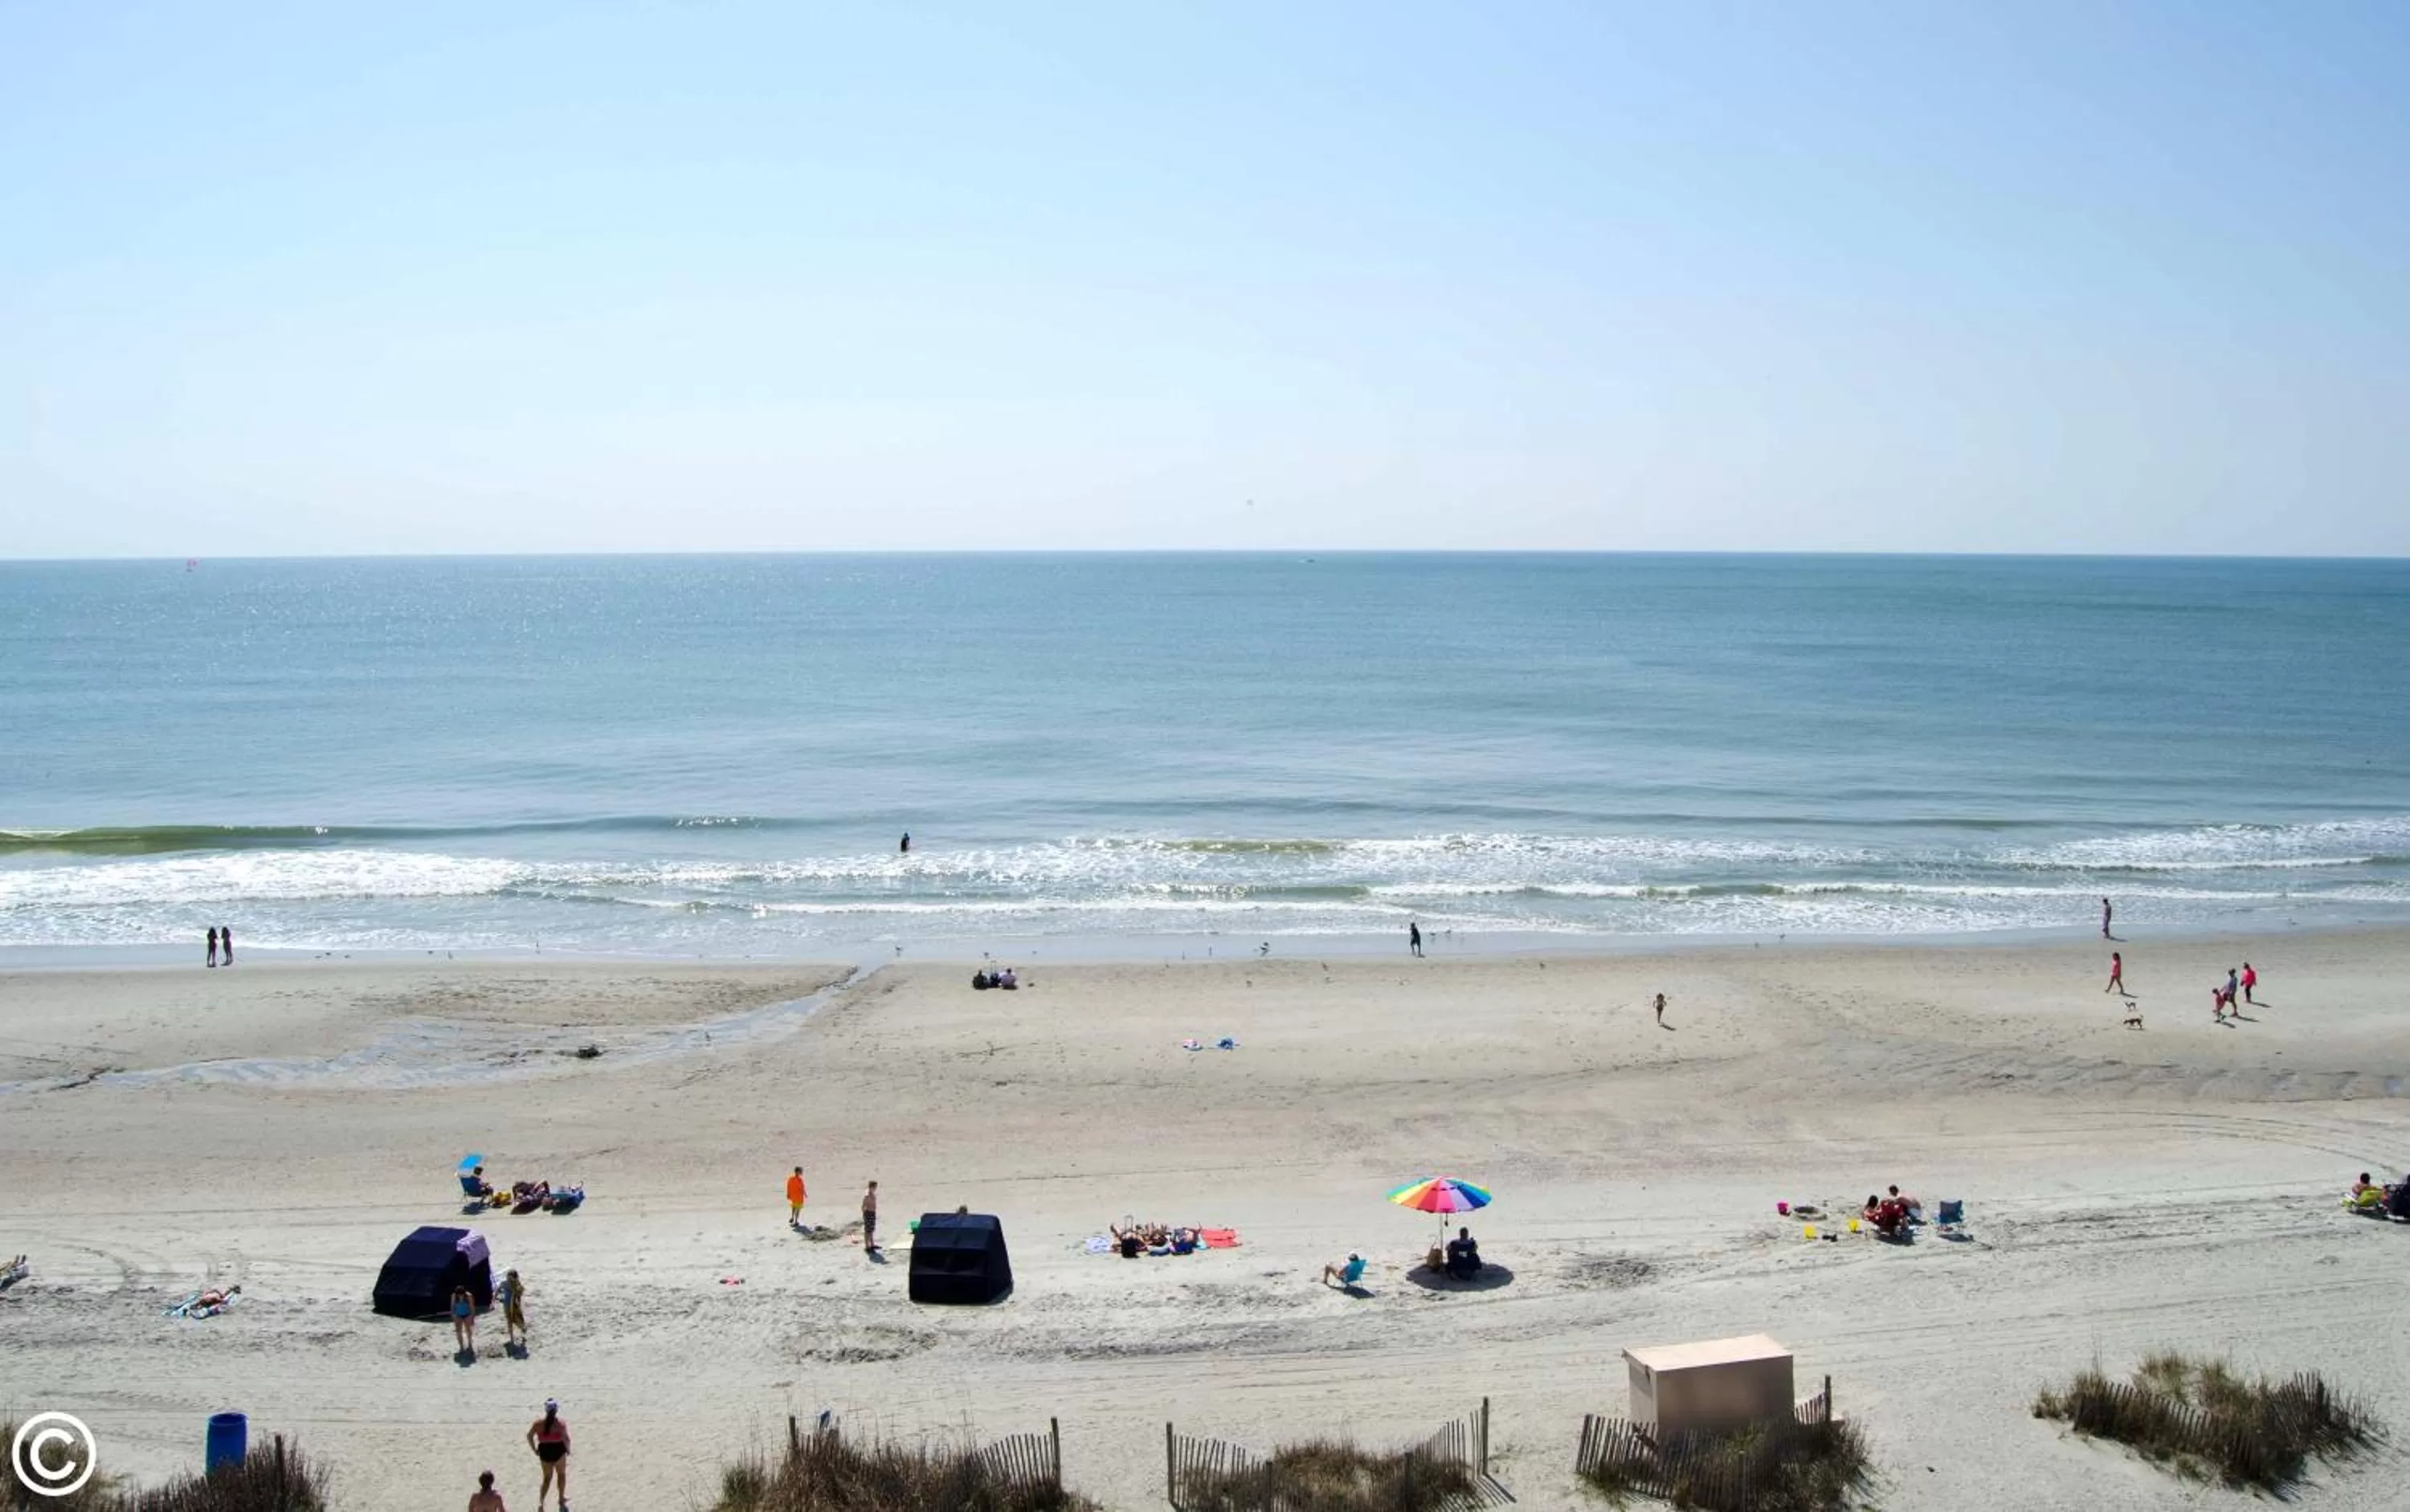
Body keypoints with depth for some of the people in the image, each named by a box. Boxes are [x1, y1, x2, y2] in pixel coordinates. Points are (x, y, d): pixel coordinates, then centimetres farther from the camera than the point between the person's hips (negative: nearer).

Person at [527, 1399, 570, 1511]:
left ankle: (540, 1501, -3)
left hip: (544, 1451, 2)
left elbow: (529, 1435, -7)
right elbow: (566, 1438, -18)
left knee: (547, 1478, 15)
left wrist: (535, 1449, 4)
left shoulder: (539, 1422, -5)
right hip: (558, 1450, -2)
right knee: (561, 1474, 23)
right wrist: (568, 1449, -1)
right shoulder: (561, 1423, -13)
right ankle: (562, 1498, 33)